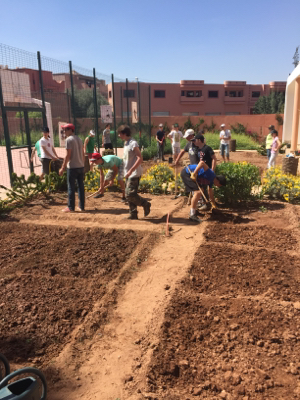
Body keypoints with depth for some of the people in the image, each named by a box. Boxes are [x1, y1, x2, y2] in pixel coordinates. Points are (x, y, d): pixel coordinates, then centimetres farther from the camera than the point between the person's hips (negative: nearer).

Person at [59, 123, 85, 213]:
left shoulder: (69, 139, -10)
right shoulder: (79, 139, 13)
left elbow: (68, 155, -15)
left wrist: (63, 168, -12)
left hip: (72, 167, -7)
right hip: (81, 166, 7)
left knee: (71, 187, 0)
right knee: (81, 186, 10)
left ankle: (71, 207, 4)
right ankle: (82, 206, 15)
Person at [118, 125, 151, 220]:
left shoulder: (133, 143, -16)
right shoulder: (126, 143, 13)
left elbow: (140, 158, -22)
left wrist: (130, 171, -25)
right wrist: (127, 172, 17)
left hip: (134, 174, -9)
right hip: (129, 174, 9)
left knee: (130, 194, -13)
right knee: (128, 195, 10)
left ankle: (146, 204, 8)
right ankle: (133, 214, 18)